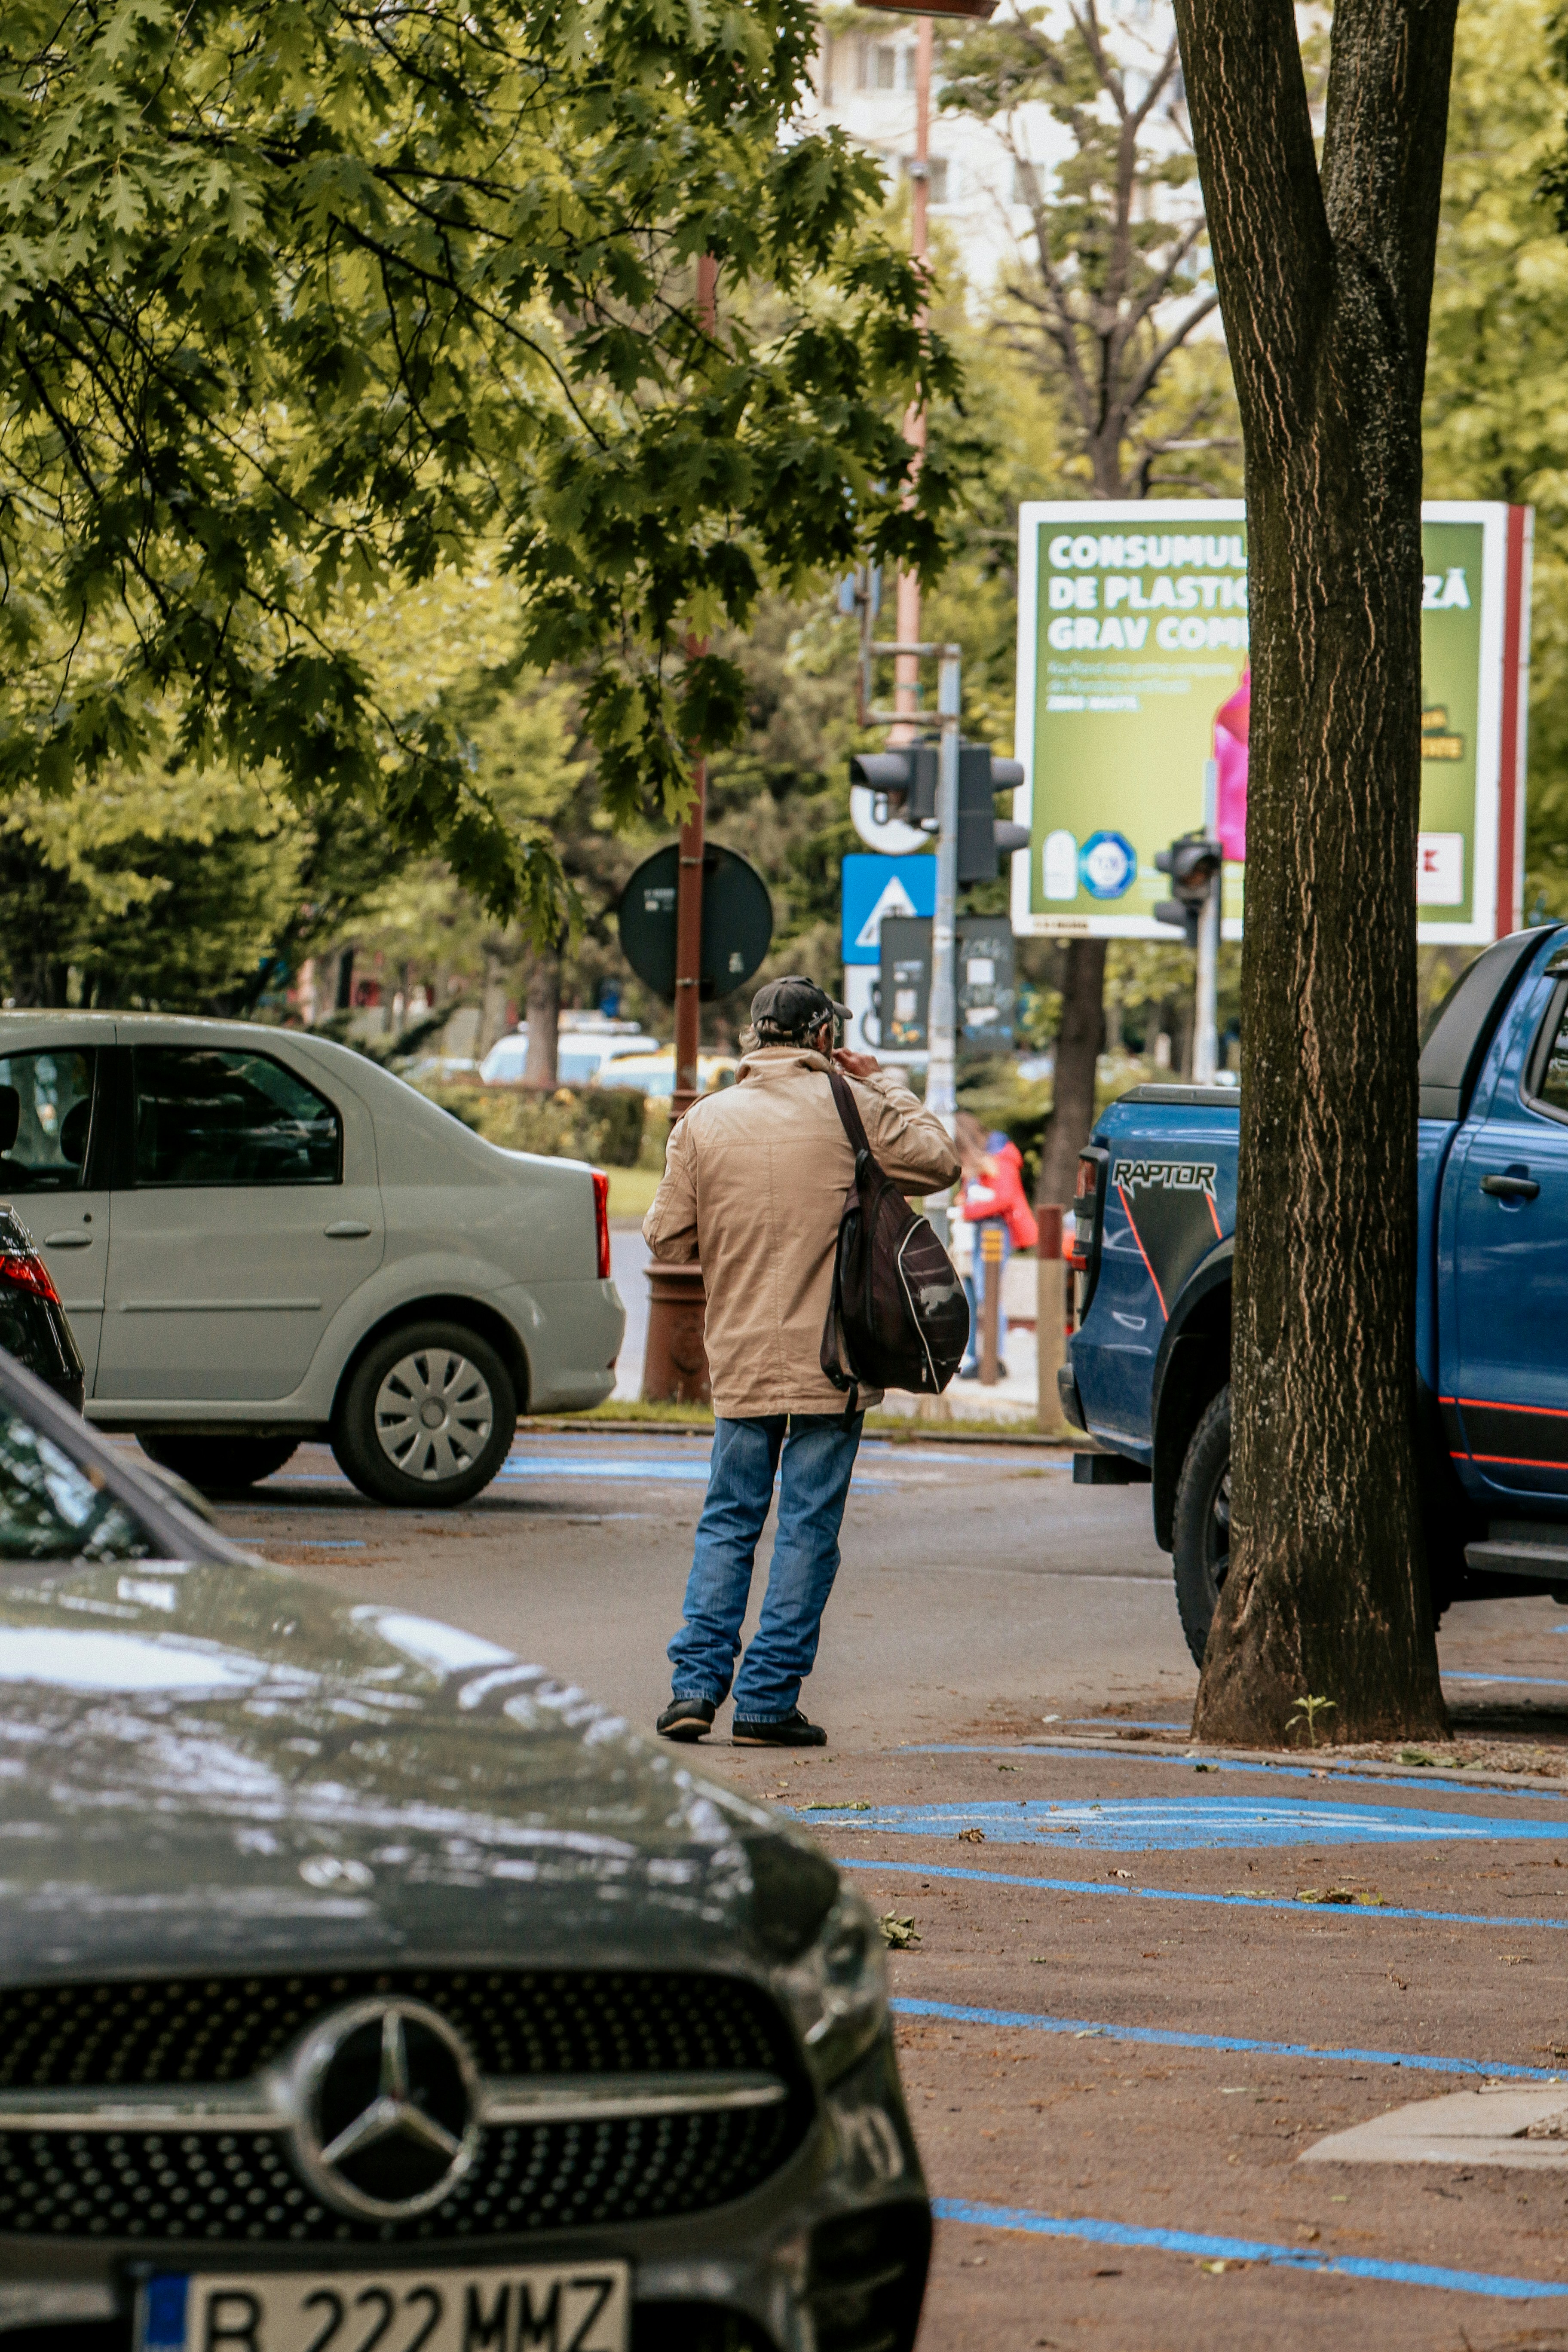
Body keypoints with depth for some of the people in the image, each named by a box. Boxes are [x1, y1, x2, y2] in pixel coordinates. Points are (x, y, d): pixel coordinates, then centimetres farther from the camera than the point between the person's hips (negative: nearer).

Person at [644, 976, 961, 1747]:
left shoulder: (704, 1122, 2)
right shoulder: (851, 1109, -5)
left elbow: (667, 1239, 4)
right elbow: (938, 1161, 8)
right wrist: (886, 1086, 16)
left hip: (741, 1360, 2)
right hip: (831, 1362, -2)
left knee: (728, 1522, 12)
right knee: (808, 1528, 2)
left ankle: (696, 1684, 4)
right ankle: (768, 1700, 1)